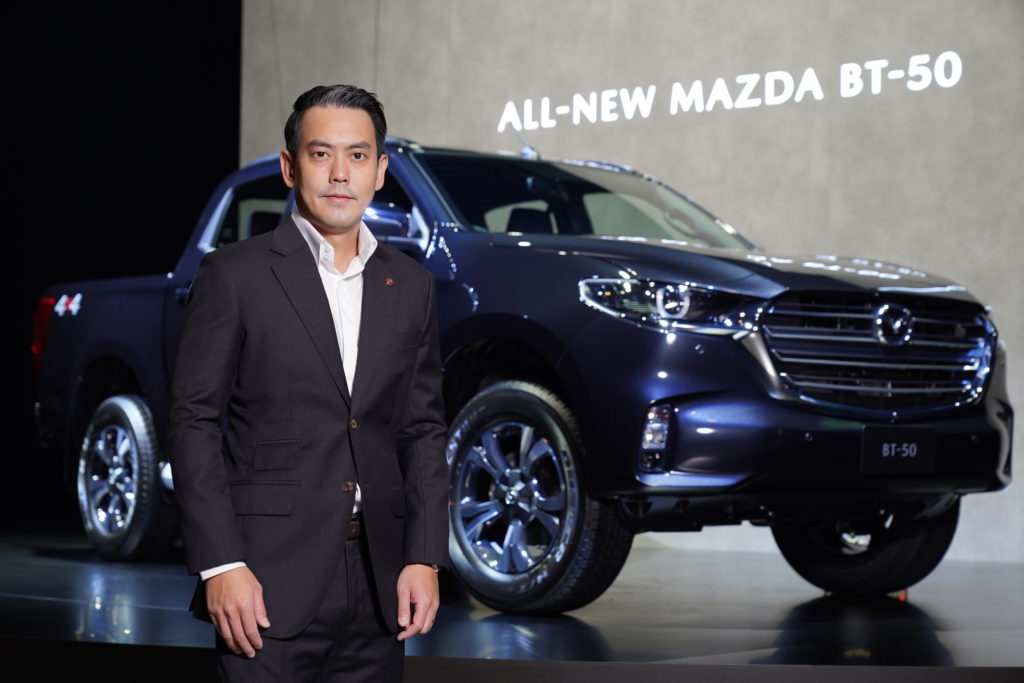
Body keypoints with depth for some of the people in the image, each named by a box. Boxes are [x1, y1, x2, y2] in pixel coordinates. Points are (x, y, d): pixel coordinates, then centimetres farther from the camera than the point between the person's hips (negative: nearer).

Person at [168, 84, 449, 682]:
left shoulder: (411, 285, 11)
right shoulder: (235, 275, -1)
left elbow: (424, 430, 12)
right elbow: (195, 423, -4)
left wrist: (426, 559, 2)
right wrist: (221, 565, -12)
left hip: (378, 583, 4)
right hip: (271, 584, -4)